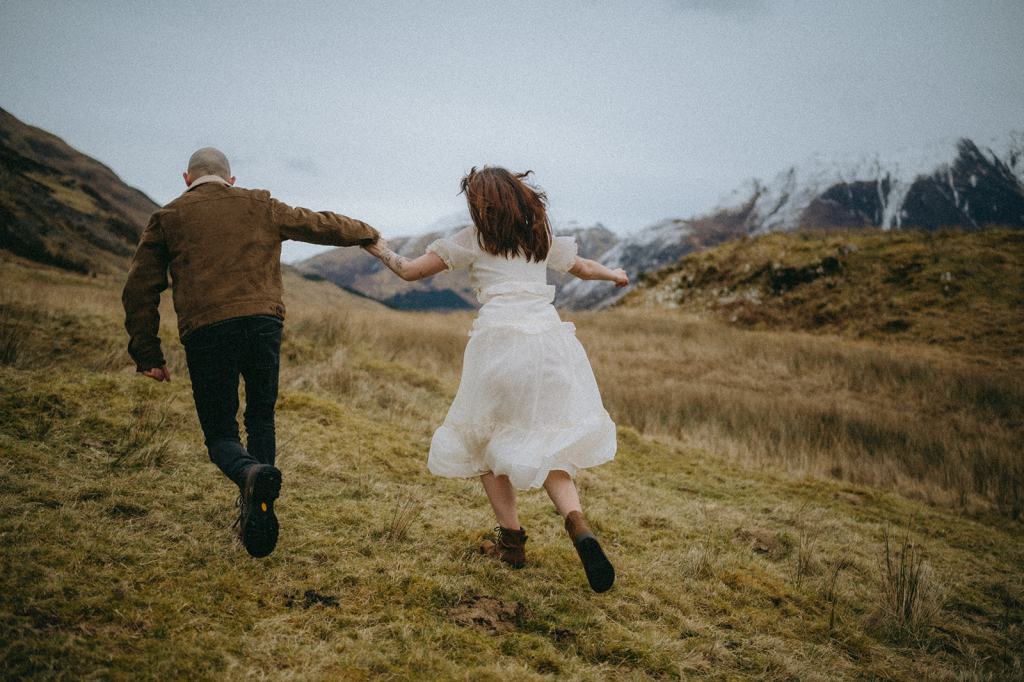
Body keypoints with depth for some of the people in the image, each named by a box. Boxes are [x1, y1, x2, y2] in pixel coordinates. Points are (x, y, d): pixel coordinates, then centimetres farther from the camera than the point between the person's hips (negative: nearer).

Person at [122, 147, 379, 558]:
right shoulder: (261, 207, 17)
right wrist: (365, 233, 45)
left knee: (220, 433, 10)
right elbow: (321, 226, 26)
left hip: (206, 332, -1)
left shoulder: (168, 217, 15)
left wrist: (148, 354, 14)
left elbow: (140, 290, 10)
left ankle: (252, 472, -25)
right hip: (263, 323, 1)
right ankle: (258, 519, 11)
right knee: (261, 419, 21)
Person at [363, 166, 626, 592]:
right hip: (550, 341, 4)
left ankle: (512, 538, 14)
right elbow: (584, 269, 32)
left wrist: (381, 251, 32)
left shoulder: (472, 240, 7)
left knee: (483, 438, 15)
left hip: (499, 343, -4)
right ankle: (578, 524, -15)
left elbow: (409, 271, 12)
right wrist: (614, 274, 54)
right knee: (547, 444, 9)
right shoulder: (542, 238, 18)